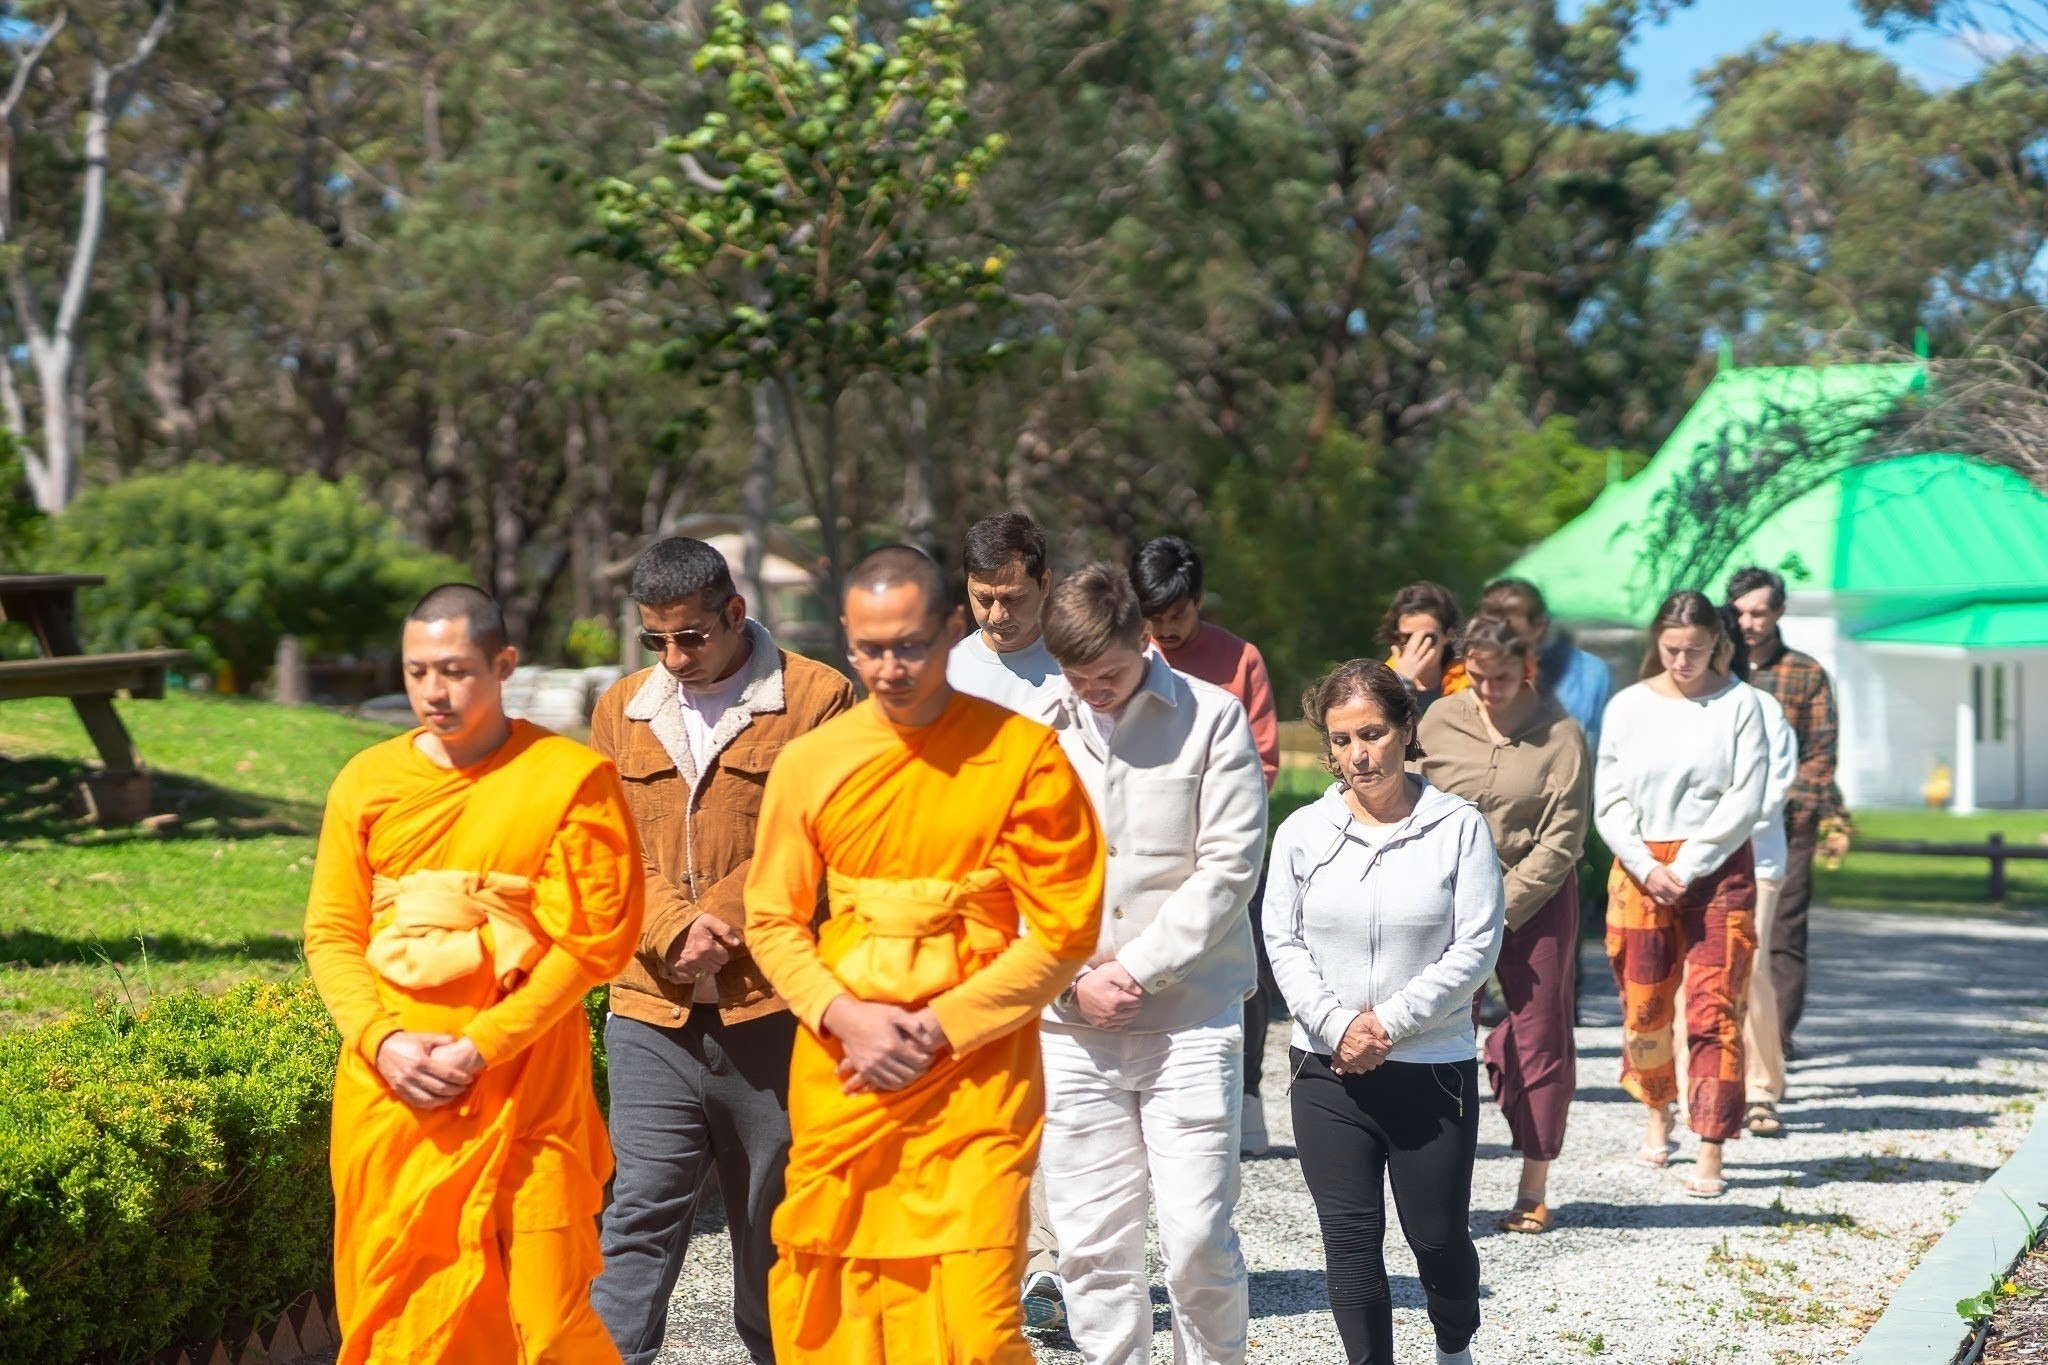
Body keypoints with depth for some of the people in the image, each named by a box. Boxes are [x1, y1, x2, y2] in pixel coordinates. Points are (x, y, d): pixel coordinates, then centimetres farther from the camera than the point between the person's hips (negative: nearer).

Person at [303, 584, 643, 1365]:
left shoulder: (571, 780, -3)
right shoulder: (368, 781, 8)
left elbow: (591, 939, -6)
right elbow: (331, 932, 7)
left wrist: (482, 1046, -13)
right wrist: (384, 1040, -10)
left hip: (523, 1088, -3)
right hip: (390, 1089, 3)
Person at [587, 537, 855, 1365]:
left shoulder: (816, 699, -2)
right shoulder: (622, 710, 12)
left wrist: (718, 926, -13)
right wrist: (674, 927, -11)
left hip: (771, 1009, -3)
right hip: (653, 1012, 3)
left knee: (774, 1218, 9)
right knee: (641, 1213, -2)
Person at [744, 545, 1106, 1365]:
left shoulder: (1025, 754, -4)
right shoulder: (810, 762, 5)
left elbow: (1065, 930, -5)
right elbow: (772, 920, 9)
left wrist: (937, 1029, -10)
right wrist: (846, 1017, -9)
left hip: (975, 1077, -3)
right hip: (841, 1077, 3)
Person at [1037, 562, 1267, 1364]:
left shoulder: (1212, 719, 1)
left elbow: (1229, 866, -4)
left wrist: (1135, 970, -8)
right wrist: (1075, 983, -7)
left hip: (1191, 1018, -2)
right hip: (1072, 1027, 2)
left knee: (1198, 1238, -5)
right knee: (1091, 1243, 3)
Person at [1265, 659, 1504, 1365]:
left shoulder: (1458, 826, -5)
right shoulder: (1303, 832, 2)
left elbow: (1476, 946, -8)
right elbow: (1284, 942, 3)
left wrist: (1391, 1023, -13)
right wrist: (1337, 1024, -11)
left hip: (1434, 1063, -2)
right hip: (1329, 1068, 2)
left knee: (1439, 1234, 7)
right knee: (1349, 1236, 0)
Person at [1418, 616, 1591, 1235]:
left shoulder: (1560, 736, -6)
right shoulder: (1440, 722, 2)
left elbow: (1560, 842, -9)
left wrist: (1502, 907, -13)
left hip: (1536, 904, -2)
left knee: (1539, 1040, 2)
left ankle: (1534, 1190, 10)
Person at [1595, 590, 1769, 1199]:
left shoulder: (1739, 704, -1)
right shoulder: (1628, 707, 5)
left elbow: (1746, 801, -5)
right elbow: (1609, 801, 4)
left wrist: (1687, 868, -10)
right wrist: (1648, 868, -9)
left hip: (1718, 869, -2)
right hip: (1641, 869, 2)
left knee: (1715, 1009, -8)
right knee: (1644, 1007, 6)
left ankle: (1710, 1156, -7)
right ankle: (1658, 1115, 31)